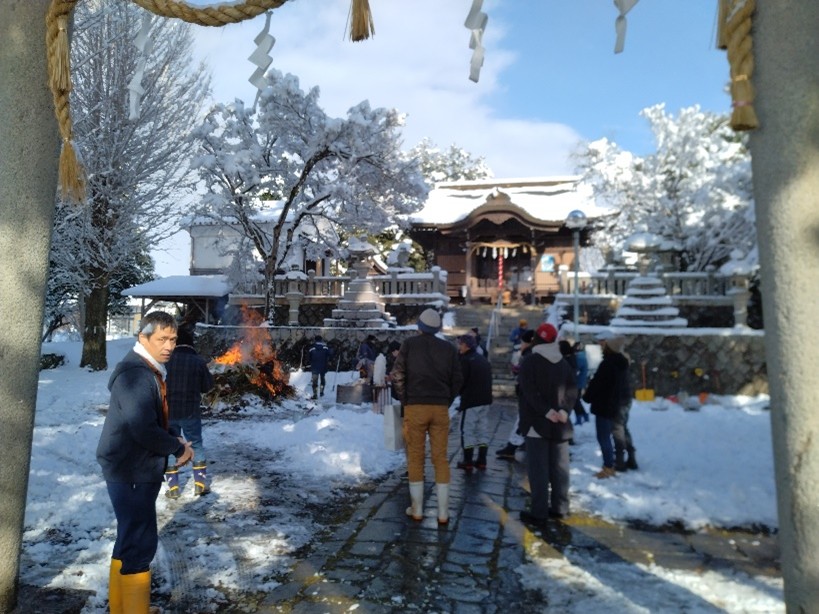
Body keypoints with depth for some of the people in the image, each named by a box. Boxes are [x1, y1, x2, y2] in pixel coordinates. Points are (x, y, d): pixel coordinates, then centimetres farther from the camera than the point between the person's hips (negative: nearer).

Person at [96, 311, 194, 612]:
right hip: (132, 471, -11)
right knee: (141, 542, -2)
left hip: (138, 469, 11)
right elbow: (145, 431, -30)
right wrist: (179, 448, -15)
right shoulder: (136, 374, -23)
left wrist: (177, 440, 2)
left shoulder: (149, 370, 10)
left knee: (131, 538, 22)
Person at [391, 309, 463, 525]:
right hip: (441, 409, 2)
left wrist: (405, 400, 7)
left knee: (415, 457, 9)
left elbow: (397, 375, -4)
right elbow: (457, 379, 5)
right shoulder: (449, 348, 5)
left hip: (415, 407, -2)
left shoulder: (409, 344, -2)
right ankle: (443, 512, 12)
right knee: (440, 458, 8)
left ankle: (417, 509, 17)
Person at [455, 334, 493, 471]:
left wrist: (460, 392, 4)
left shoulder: (466, 360, -12)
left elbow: (461, 381, -14)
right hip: (486, 400, 8)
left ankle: (468, 462, 2)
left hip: (470, 401, -8)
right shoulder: (484, 359, 15)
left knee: (467, 430, 0)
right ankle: (482, 461, 17)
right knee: (483, 429, 12)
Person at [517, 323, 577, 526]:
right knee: (559, 466, 12)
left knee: (538, 468, -3)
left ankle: (539, 512, -2)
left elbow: (530, 391, -17)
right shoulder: (563, 363, 12)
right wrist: (564, 410, -7)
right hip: (560, 424, 6)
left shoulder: (530, 361, -6)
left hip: (537, 422, -5)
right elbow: (572, 389, 4)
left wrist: (546, 411, -18)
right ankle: (560, 508, 19)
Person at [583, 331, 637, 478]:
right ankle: (631, 459, 35)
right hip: (624, 401, 10)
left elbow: (596, 383, -18)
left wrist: (587, 397, -4)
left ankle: (608, 468, -4)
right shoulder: (622, 360, 6)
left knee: (604, 436, -5)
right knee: (622, 430, 24)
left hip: (607, 404, -10)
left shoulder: (607, 363, -22)